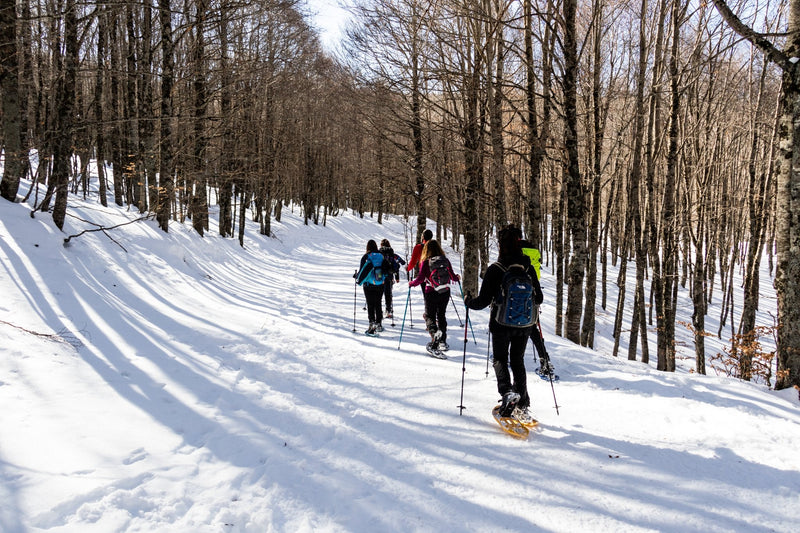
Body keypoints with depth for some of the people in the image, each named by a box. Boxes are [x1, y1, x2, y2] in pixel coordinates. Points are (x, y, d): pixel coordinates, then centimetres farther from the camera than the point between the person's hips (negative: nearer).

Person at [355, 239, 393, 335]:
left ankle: (372, 323, -10)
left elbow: (362, 271, -9)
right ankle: (378, 324, 16)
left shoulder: (366, 257, -8)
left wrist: (357, 277, 11)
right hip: (380, 285, 3)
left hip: (369, 285, -3)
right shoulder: (381, 256, 2)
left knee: (370, 305, 1)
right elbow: (389, 268, 1)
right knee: (378, 304, 14)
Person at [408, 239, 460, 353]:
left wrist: (411, 283, 8)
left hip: (431, 293, -3)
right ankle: (442, 341, 16)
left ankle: (434, 332, -14)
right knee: (441, 315, 17)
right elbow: (452, 276, 5)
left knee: (429, 316, 11)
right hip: (445, 293, 3)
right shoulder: (445, 260, -1)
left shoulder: (425, 262, -9)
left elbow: (420, 279, -11)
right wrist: (457, 278, 28)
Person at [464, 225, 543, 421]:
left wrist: (468, 302, 7)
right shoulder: (529, 268, -2)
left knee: (499, 359, 15)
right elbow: (539, 299, 6)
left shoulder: (495, 269, -14)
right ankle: (522, 406, 16)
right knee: (518, 361, 17)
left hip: (502, 323, -3)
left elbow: (483, 301, -13)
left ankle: (507, 392, -11)